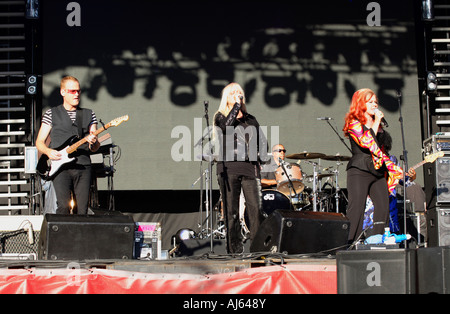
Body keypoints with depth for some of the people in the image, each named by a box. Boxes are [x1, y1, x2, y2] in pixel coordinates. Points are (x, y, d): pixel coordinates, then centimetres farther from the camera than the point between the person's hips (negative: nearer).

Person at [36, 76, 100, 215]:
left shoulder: (89, 115, 17)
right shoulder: (52, 114, 11)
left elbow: (95, 148, 15)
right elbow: (39, 142, 11)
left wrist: (93, 142, -9)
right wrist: (48, 151, -10)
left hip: (83, 167, 2)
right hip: (60, 168, -2)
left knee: (82, 211, -4)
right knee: (63, 206, -18)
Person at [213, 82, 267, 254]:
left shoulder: (251, 120, 22)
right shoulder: (220, 116, 11)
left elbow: (262, 142, 23)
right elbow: (226, 125, -12)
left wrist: (259, 159, 7)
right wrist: (236, 105, -7)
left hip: (249, 168, 2)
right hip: (228, 168, -2)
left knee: (255, 208, -9)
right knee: (231, 211, -4)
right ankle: (235, 249, -2)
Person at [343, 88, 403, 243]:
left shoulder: (376, 125, 20)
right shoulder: (353, 123, -3)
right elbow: (367, 142, -18)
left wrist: (395, 169, 18)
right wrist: (375, 123, -10)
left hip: (378, 172, 8)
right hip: (359, 171, -7)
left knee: (383, 207, 1)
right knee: (357, 208, -11)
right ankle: (350, 245, -11)